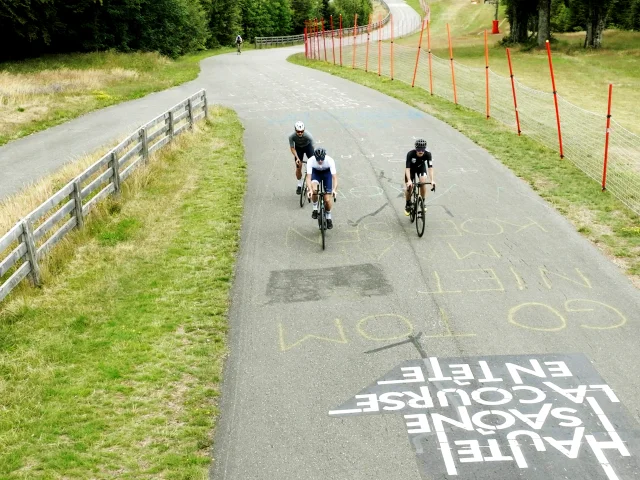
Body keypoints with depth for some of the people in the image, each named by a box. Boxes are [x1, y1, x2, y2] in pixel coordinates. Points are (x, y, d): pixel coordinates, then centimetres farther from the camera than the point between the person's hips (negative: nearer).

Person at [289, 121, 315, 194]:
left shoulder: (308, 135, -37)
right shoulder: (291, 136, -32)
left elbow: (313, 147, -33)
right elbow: (292, 148, -19)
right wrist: (297, 158, -30)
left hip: (308, 146, -1)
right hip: (298, 148, 1)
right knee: (298, 168, -4)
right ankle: (299, 185, 18)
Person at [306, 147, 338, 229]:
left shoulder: (330, 160, -35)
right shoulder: (311, 161, -34)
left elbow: (334, 176, -39)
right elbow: (308, 177, -38)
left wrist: (334, 189, -54)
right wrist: (310, 190, -53)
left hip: (327, 172, 0)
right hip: (316, 172, 0)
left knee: (328, 199, -8)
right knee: (314, 189, -31)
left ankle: (328, 217, 19)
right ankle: (315, 208, -5)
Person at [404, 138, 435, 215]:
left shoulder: (428, 154, -32)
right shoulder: (410, 154, -37)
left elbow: (430, 167, -35)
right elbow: (407, 168, -40)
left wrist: (432, 180, -48)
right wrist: (409, 180, -53)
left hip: (421, 167, 1)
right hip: (411, 168, -1)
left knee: (423, 181, -25)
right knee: (409, 187, -10)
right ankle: (408, 205, 18)